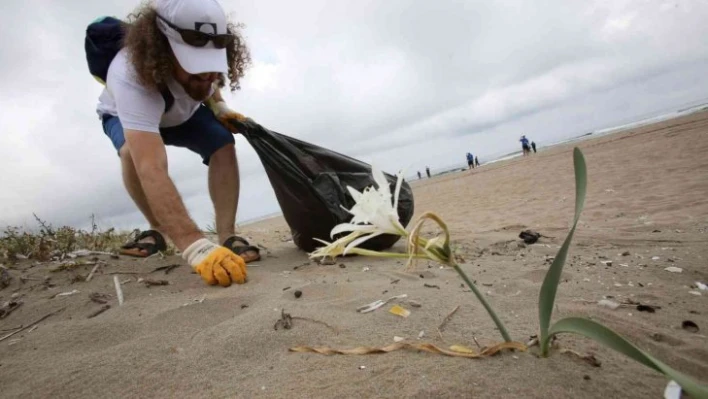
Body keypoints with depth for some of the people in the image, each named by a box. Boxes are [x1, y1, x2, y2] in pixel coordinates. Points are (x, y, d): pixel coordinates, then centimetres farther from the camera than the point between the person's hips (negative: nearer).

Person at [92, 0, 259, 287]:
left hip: (183, 112, 4)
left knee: (223, 144, -24)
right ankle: (157, 231, -11)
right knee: (134, 152, -36)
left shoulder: (201, 58, -30)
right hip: (125, 115, -3)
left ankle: (227, 236, -19)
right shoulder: (132, 78, -47)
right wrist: (197, 247, -69)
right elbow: (152, 172, -59)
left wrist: (218, 106, -19)